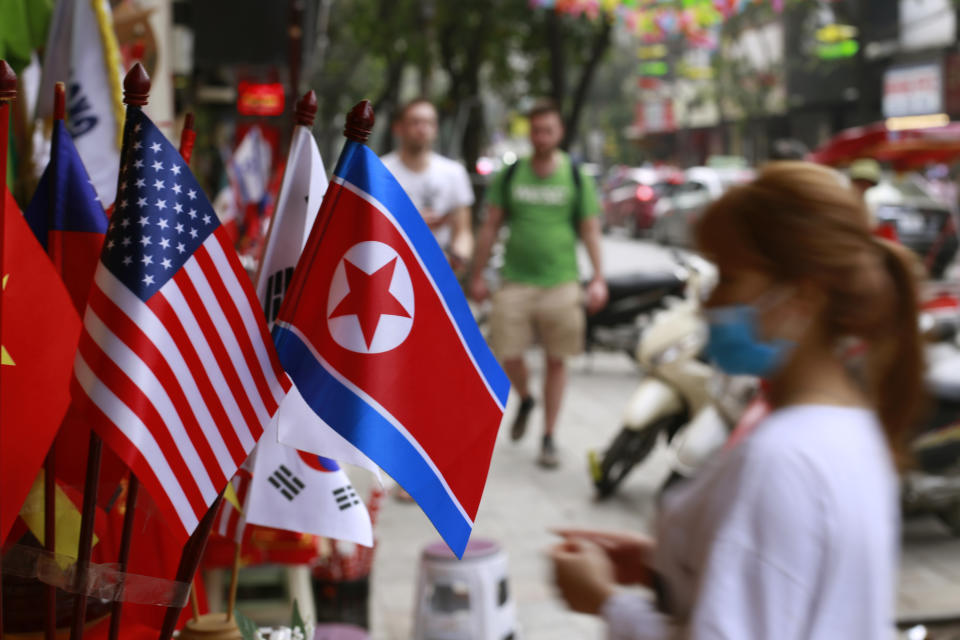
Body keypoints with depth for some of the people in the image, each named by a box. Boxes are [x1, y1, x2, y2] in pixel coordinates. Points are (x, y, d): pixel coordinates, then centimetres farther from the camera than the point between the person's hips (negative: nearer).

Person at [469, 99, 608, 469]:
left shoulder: (577, 177, 3)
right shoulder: (510, 175, 6)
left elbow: (590, 229, 4)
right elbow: (491, 226, 10)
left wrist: (598, 279, -4)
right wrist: (478, 275, 7)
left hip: (561, 283, -1)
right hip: (516, 282, 1)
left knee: (556, 360, 3)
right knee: (507, 355, -6)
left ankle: (548, 437, 15)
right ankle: (525, 400, 28)